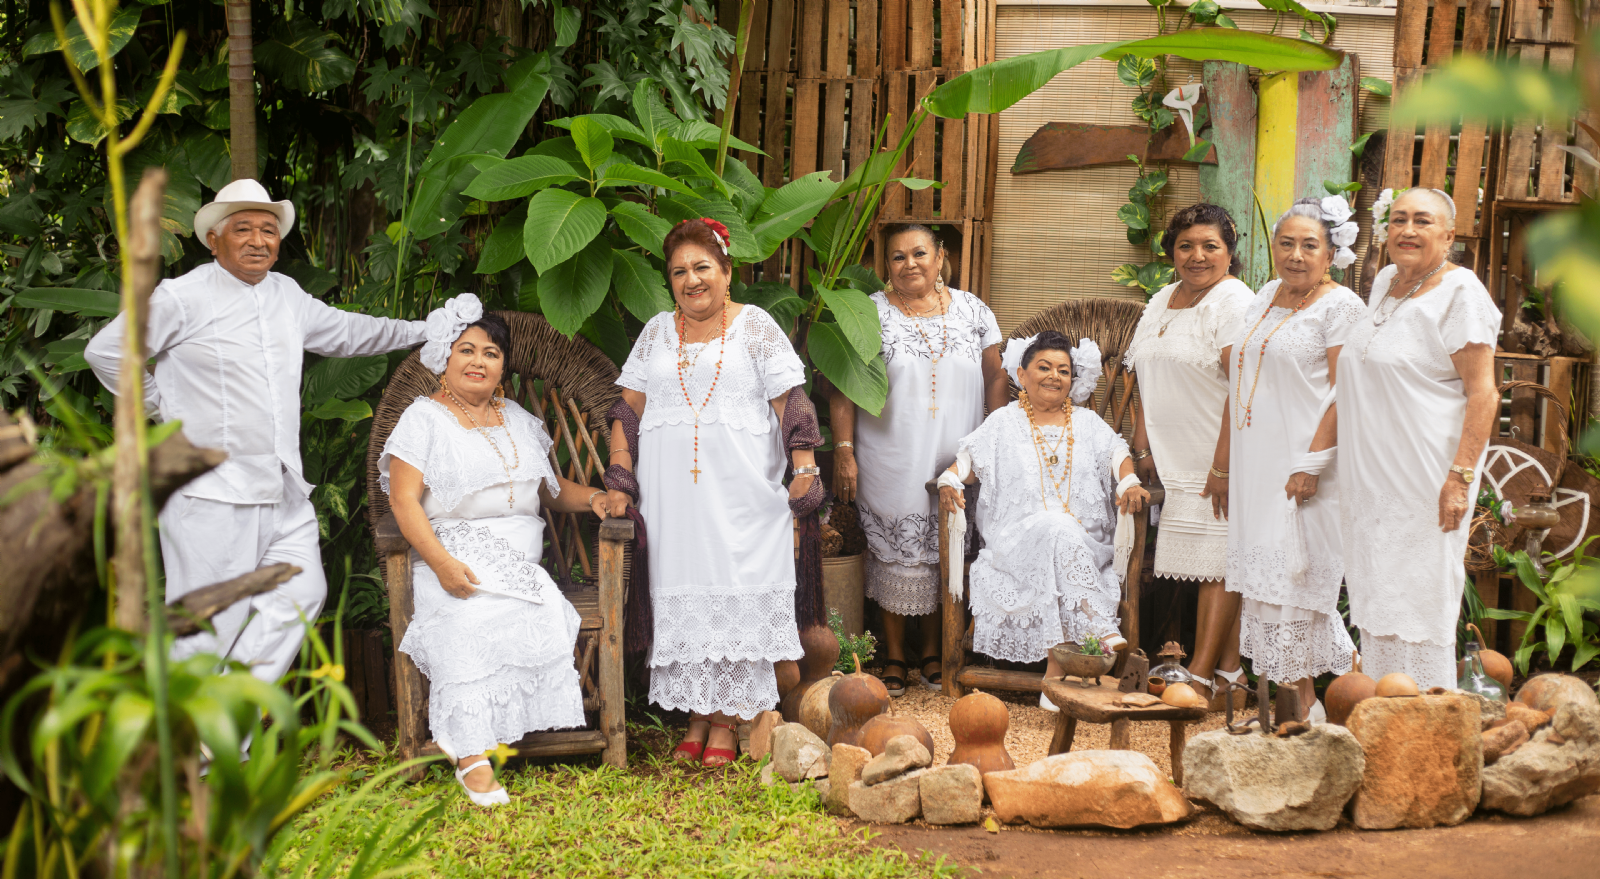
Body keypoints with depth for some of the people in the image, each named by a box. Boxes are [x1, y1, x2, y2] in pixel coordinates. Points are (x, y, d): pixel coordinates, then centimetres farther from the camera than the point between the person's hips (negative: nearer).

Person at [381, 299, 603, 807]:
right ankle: (473, 758, -37)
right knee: (471, 618, -35)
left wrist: (592, 497, 3)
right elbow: (404, 500, -5)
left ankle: (466, 739, -26)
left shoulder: (518, 421, 23)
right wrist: (442, 563, -18)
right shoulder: (424, 418, 6)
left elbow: (551, 490, 26)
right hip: (457, 556, -4)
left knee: (539, 614, -29)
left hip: (521, 563, 4)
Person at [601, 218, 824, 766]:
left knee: (736, 601, -3)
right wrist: (619, 481, 3)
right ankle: (696, 716, 11)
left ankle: (726, 721, 5)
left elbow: (790, 404, -1)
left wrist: (805, 470, -11)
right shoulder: (658, 332, 14)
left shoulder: (755, 327, 5)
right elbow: (629, 409, 13)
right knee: (685, 601, 2)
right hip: (672, 499, 3)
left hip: (741, 497, -3)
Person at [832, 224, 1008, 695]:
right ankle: (894, 656, 13)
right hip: (891, 459, -2)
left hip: (955, 459, 2)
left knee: (946, 551, 7)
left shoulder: (971, 310, 6)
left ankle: (933, 651, 21)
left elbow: (995, 379, 9)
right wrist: (843, 451, -10)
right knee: (895, 552, 0)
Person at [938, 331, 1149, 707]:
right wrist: (949, 481, -10)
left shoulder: (1087, 423, 22)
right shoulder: (1003, 423, 17)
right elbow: (969, 461, 12)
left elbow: (1117, 455, 13)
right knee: (1056, 527, -38)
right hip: (1018, 541, -2)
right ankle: (1101, 631, -42)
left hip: (1084, 545, 2)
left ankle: (1056, 672, -40)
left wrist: (1129, 483, -9)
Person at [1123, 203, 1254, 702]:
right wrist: (1142, 447, 13)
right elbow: (1146, 379, 21)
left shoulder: (1234, 302, -9)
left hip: (1217, 460, -7)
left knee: (1217, 565, -7)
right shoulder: (1161, 302, 16)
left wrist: (1224, 464, -21)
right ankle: (1229, 668, 9)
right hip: (1176, 463, 7)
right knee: (1211, 565, 6)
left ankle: (1201, 674, -7)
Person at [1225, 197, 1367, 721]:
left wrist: (1313, 463, -21)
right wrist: (1225, 458, 16)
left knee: (1297, 576, -6)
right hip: (1256, 466, 7)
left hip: (1300, 466, -7)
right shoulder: (1267, 296, 15)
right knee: (1265, 576, 7)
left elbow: (1344, 394, -14)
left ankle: (1305, 706, 3)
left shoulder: (1340, 306, -7)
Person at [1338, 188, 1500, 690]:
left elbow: (1483, 393, -16)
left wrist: (1460, 476, -23)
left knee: (1420, 600, -6)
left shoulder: (1459, 293, -11)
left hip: (1426, 476, -8)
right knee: (1373, 595, 11)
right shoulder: (1384, 282, 13)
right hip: (1370, 477, 8)